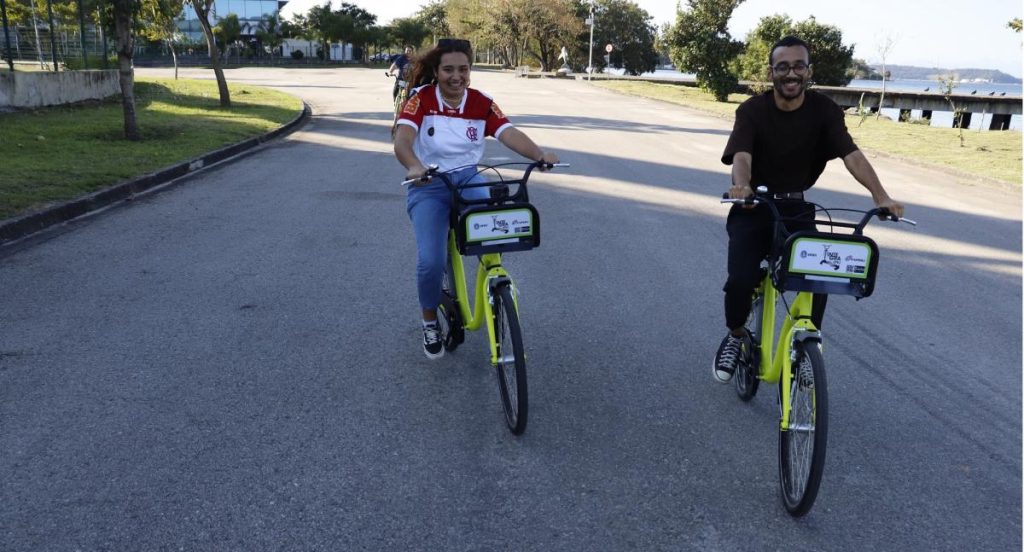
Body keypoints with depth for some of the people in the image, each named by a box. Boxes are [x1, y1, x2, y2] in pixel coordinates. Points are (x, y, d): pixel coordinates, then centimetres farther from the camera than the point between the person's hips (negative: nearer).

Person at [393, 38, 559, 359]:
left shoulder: (481, 103, -2)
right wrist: (414, 166, -48)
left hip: (468, 179, 2)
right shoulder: (421, 99, -10)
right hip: (428, 186, -2)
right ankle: (430, 322, 12)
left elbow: (510, 134, -17)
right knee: (431, 261, -18)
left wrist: (539, 155, -36)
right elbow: (402, 139, -26)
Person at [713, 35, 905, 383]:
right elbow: (741, 156, -28)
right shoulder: (752, 110, -11)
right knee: (741, 280, -22)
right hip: (753, 209, -2)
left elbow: (851, 154, -17)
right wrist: (741, 186, -51)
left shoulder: (824, 110, -5)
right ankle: (736, 336, 10)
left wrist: (880, 196, -33)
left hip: (797, 209, 2)